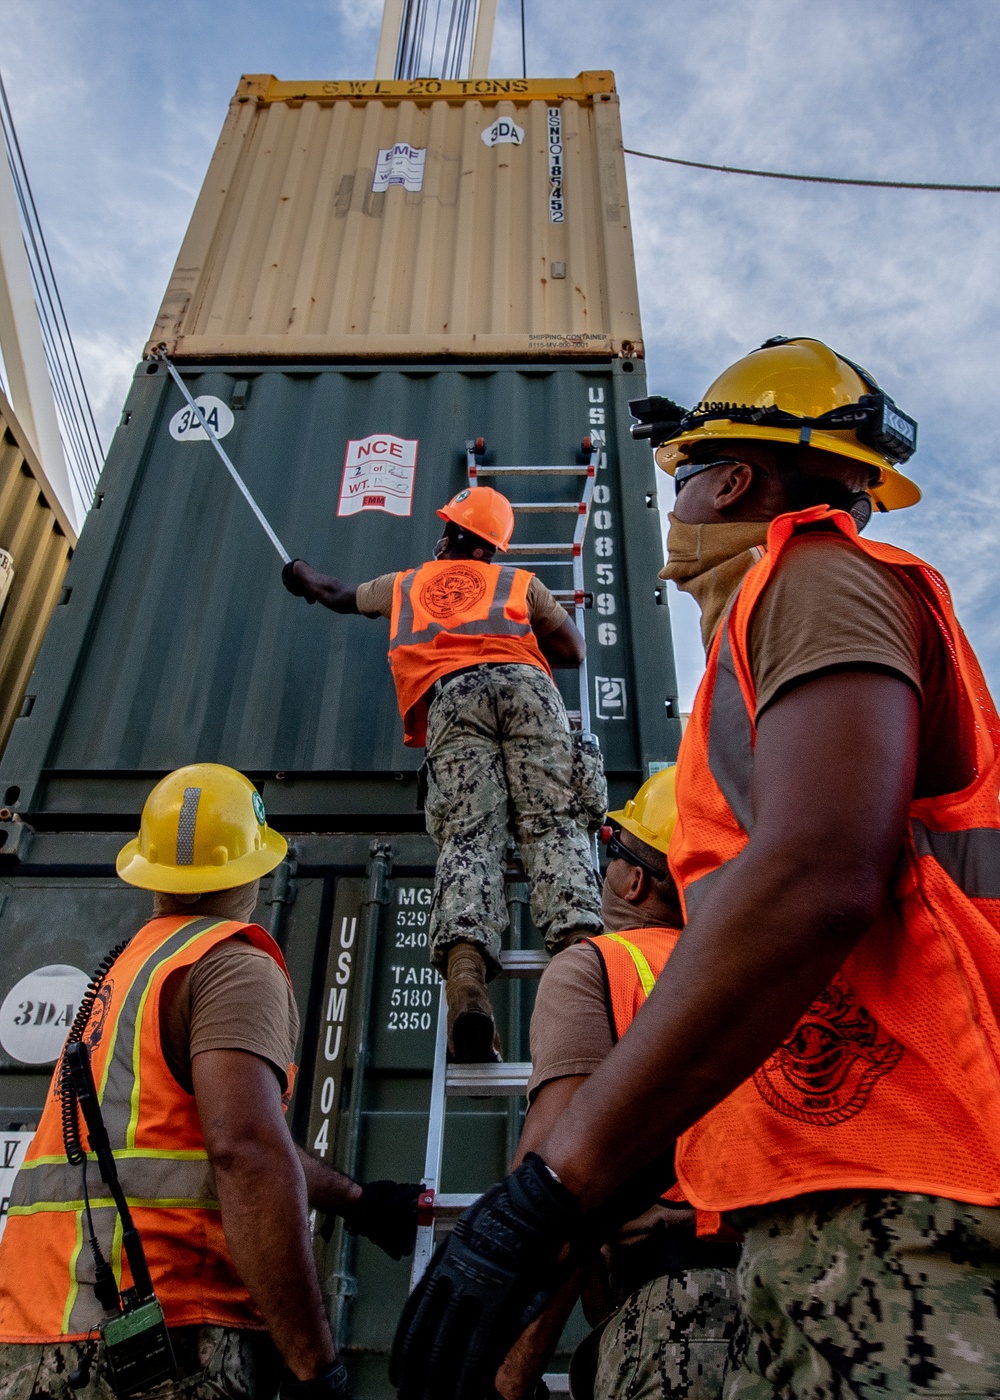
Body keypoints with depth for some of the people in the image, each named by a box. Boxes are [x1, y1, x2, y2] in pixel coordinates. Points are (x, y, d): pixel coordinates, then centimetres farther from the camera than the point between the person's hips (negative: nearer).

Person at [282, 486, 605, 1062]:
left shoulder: (404, 585, 38)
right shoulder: (520, 581, 34)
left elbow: (334, 594, 56)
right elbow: (575, 650, 30)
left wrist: (300, 571, 78)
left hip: (451, 693, 0)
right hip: (523, 682, 1)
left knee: (470, 837, -15)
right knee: (553, 824, -13)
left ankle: (466, 982, -38)